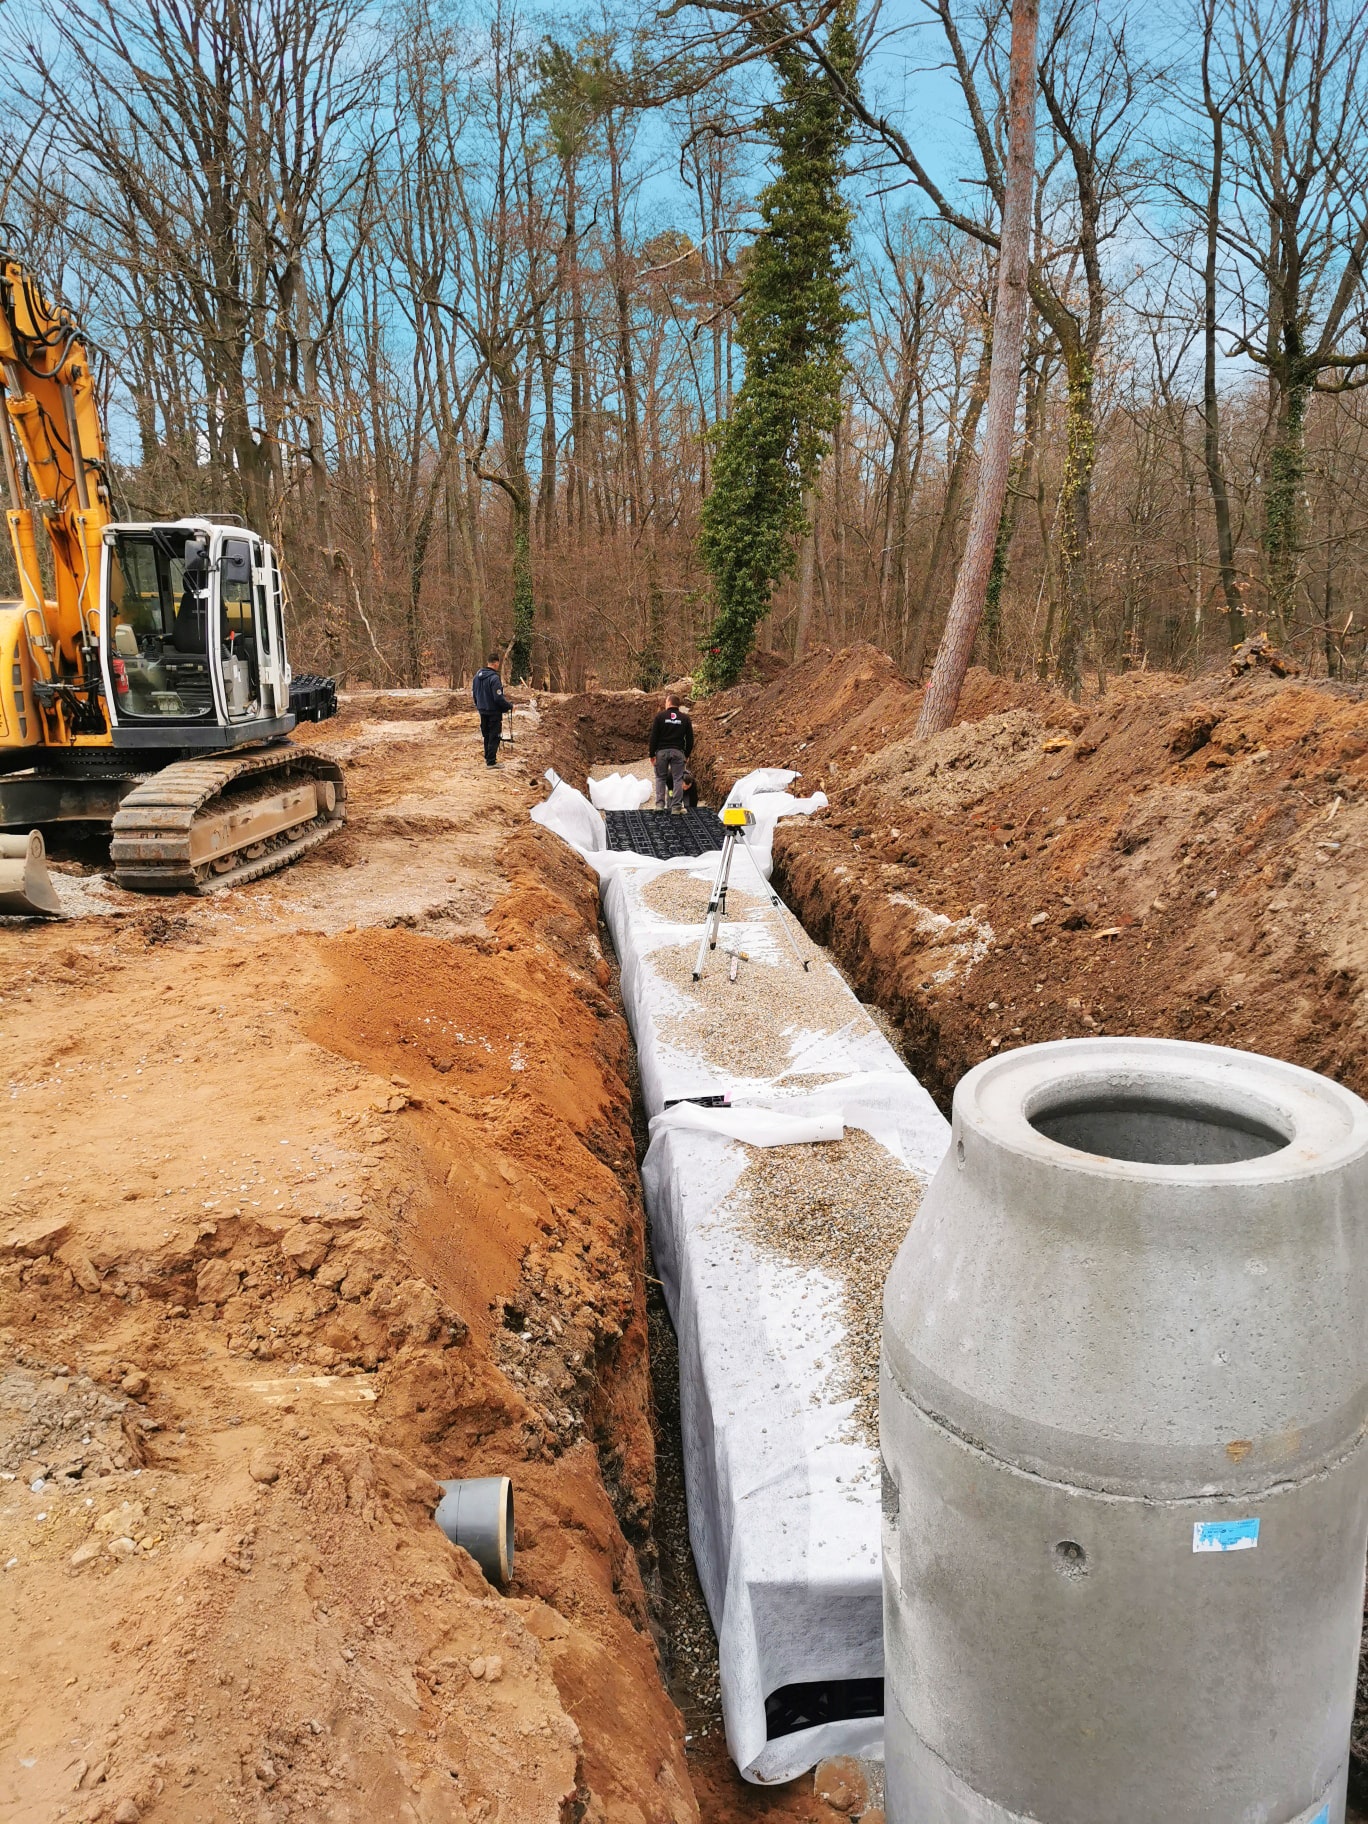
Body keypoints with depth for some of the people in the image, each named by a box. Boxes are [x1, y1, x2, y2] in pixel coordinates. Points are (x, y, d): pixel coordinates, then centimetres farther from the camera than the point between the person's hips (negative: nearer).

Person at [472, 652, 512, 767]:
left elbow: (474, 693, 13)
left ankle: (488, 757, 28)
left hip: (482, 711, 8)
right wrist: (509, 706, -10)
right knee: (494, 737, 0)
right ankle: (491, 761, 1)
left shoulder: (477, 675, 4)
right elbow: (498, 698, -23)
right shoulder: (494, 678, -21)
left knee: (487, 736, 19)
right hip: (494, 712, -8)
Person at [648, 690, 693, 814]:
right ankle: (676, 807, -2)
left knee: (660, 778, 9)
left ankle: (660, 804, 1)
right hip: (678, 752, 1)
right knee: (678, 779, 2)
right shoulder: (685, 718, 6)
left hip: (662, 751, -1)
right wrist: (687, 754, 16)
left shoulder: (660, 716, -2)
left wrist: (652, 754, 2)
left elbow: (653, 737, -3)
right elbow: (690, 738, 8)